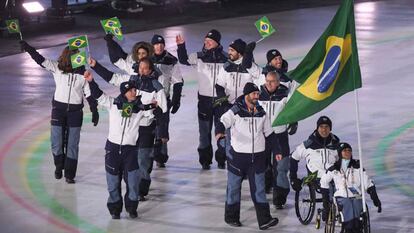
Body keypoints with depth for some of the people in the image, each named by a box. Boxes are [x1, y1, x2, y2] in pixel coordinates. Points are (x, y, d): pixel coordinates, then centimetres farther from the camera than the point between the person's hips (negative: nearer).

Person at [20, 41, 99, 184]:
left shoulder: (83, 73, -5)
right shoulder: (56, 68, -6)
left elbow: (89, 93, 1)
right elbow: (40, 60, -13)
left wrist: (94, 112, 0)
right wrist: (27, 47, -26)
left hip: (75, 111, 0)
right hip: (58, 108, 0)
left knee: (72, 144, 3)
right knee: (56, 143, 2)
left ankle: (70, 174, 13)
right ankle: (59, 166, 29)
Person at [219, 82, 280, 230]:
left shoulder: (261, 113, 7)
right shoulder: (236, 111, -9)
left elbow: (269, 133, 16)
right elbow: (222, 122, -21)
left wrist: (276, 151, 16)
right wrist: (219, 132, -43)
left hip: (257, 157, 3)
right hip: (238, 156, -3)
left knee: (258, 189, 1)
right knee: (234, 187, 9)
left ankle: (264, 220, -2)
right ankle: (231, 217, 23)